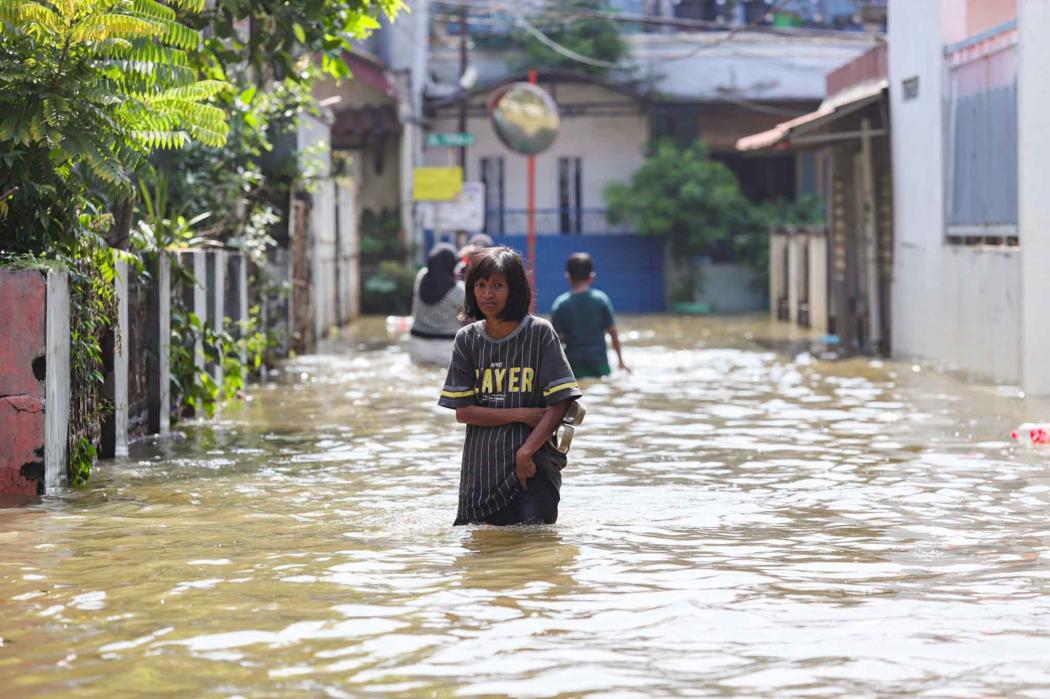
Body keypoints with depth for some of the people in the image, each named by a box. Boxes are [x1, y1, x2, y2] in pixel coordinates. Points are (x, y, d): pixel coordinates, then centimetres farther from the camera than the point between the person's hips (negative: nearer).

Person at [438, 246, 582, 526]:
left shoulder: (540, 333, -5)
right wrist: (522, 414, -10)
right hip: (480, 466, 3)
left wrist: (527, 451, -17)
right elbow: (462, 411, 0)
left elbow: (560, 404, -8)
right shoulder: (467, 339, 4)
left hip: (533, 465, -3)